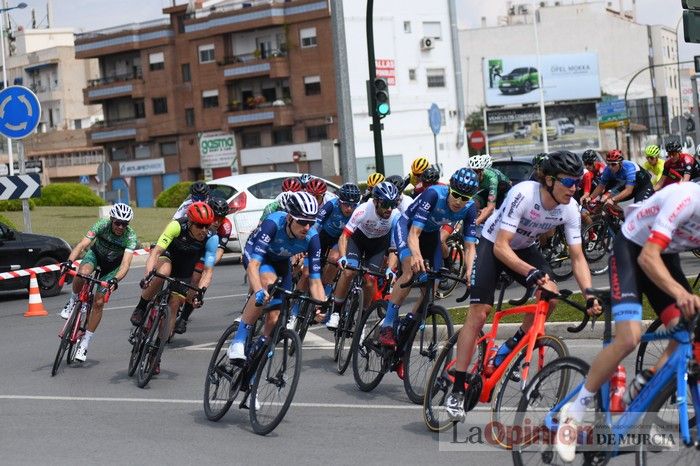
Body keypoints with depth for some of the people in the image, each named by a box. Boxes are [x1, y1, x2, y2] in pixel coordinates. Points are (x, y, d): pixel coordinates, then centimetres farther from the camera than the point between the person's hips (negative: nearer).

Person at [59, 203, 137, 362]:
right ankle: (73, 300, -4)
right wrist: (69, 261, -55)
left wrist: (115, 279, -61)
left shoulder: (130, 237, -32)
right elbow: (82, 244, -38)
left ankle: (85, 343, 4)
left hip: (113, 266, 0)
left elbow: (125, 263, -42)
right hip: (96, 254, 0)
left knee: (98, 302, -9)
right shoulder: (102, 225, -30)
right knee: (82, 274, -35)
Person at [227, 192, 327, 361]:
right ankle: (238, 341, -29)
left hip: (281, 261, 4)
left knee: (275, 318, -8)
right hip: (255, 254, -4)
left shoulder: (312, 238, -28)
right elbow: (253, 264, -45)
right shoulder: (273, 223, -39)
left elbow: (315, 281, -24)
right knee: (269, 282, -37)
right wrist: (259, 291, -62)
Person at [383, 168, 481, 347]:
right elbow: (414, 234, -39)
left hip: (431, 233, 5)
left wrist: (470, 272, -40)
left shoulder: (469, 208, -22)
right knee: (411, 272, -29)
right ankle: (386, 327, -26)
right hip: (407, 227, -5)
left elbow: (470, 246, -22)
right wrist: (416, 256, -58)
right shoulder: (434, 194, -36)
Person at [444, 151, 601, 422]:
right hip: (493, 245, -5)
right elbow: (500, 247, -36)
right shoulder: (523, 194, -34)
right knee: (479, 312, -14)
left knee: (550, 295, -21)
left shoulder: (570, 209, -18)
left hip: (524, 248, 5)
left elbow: (578, 258, -13)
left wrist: (590, 296, -27)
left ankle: (512, 346, 4)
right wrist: (530, 272, -49)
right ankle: (457, 390, -9)